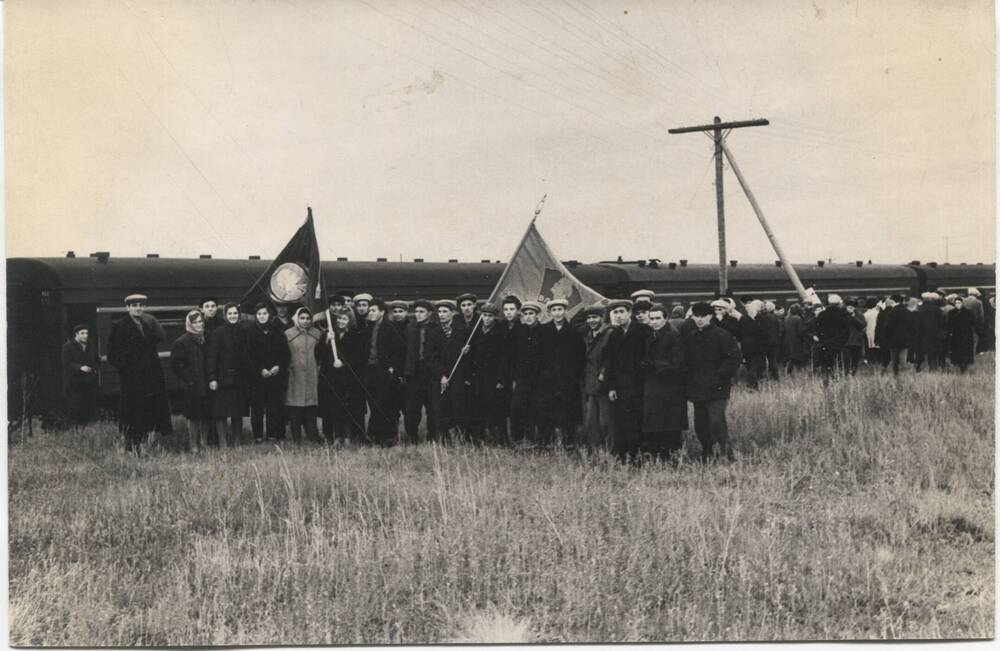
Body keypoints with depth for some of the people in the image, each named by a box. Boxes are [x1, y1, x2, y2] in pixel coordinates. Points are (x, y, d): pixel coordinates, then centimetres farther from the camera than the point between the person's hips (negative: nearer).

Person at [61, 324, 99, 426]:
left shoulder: (92, 346, 15)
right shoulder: (68, 346, -2)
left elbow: (96, 361, 23)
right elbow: (66, 364, -11)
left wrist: (95, 369, 2)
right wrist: (80, 368, -22)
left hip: (90, 382, 5)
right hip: (74, 382, -5)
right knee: (74, 409, -5)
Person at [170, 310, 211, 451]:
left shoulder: (206, 339, 12)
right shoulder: (182, 342, -4)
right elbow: (176, 364, -6)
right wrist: (188, 379, -10)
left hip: (206, 385, 5)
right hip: (192, 386, -5)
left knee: (206, 416, 7)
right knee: (193, 417, -2)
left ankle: (204, 443, 17)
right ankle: (193, 445, 5)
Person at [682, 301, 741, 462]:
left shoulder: (721, 335, -5)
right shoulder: (689, 337, 11)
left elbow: (734, 358, -7)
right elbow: (685, 362, 17)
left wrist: (721, 377, -12)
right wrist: (688, 384, 7)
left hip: (717, 389, -5)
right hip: (697, 388, 6)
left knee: (716, 421, -17)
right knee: (700, 425, 7)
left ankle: (725, 455, -9)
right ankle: (707, 459, 18)